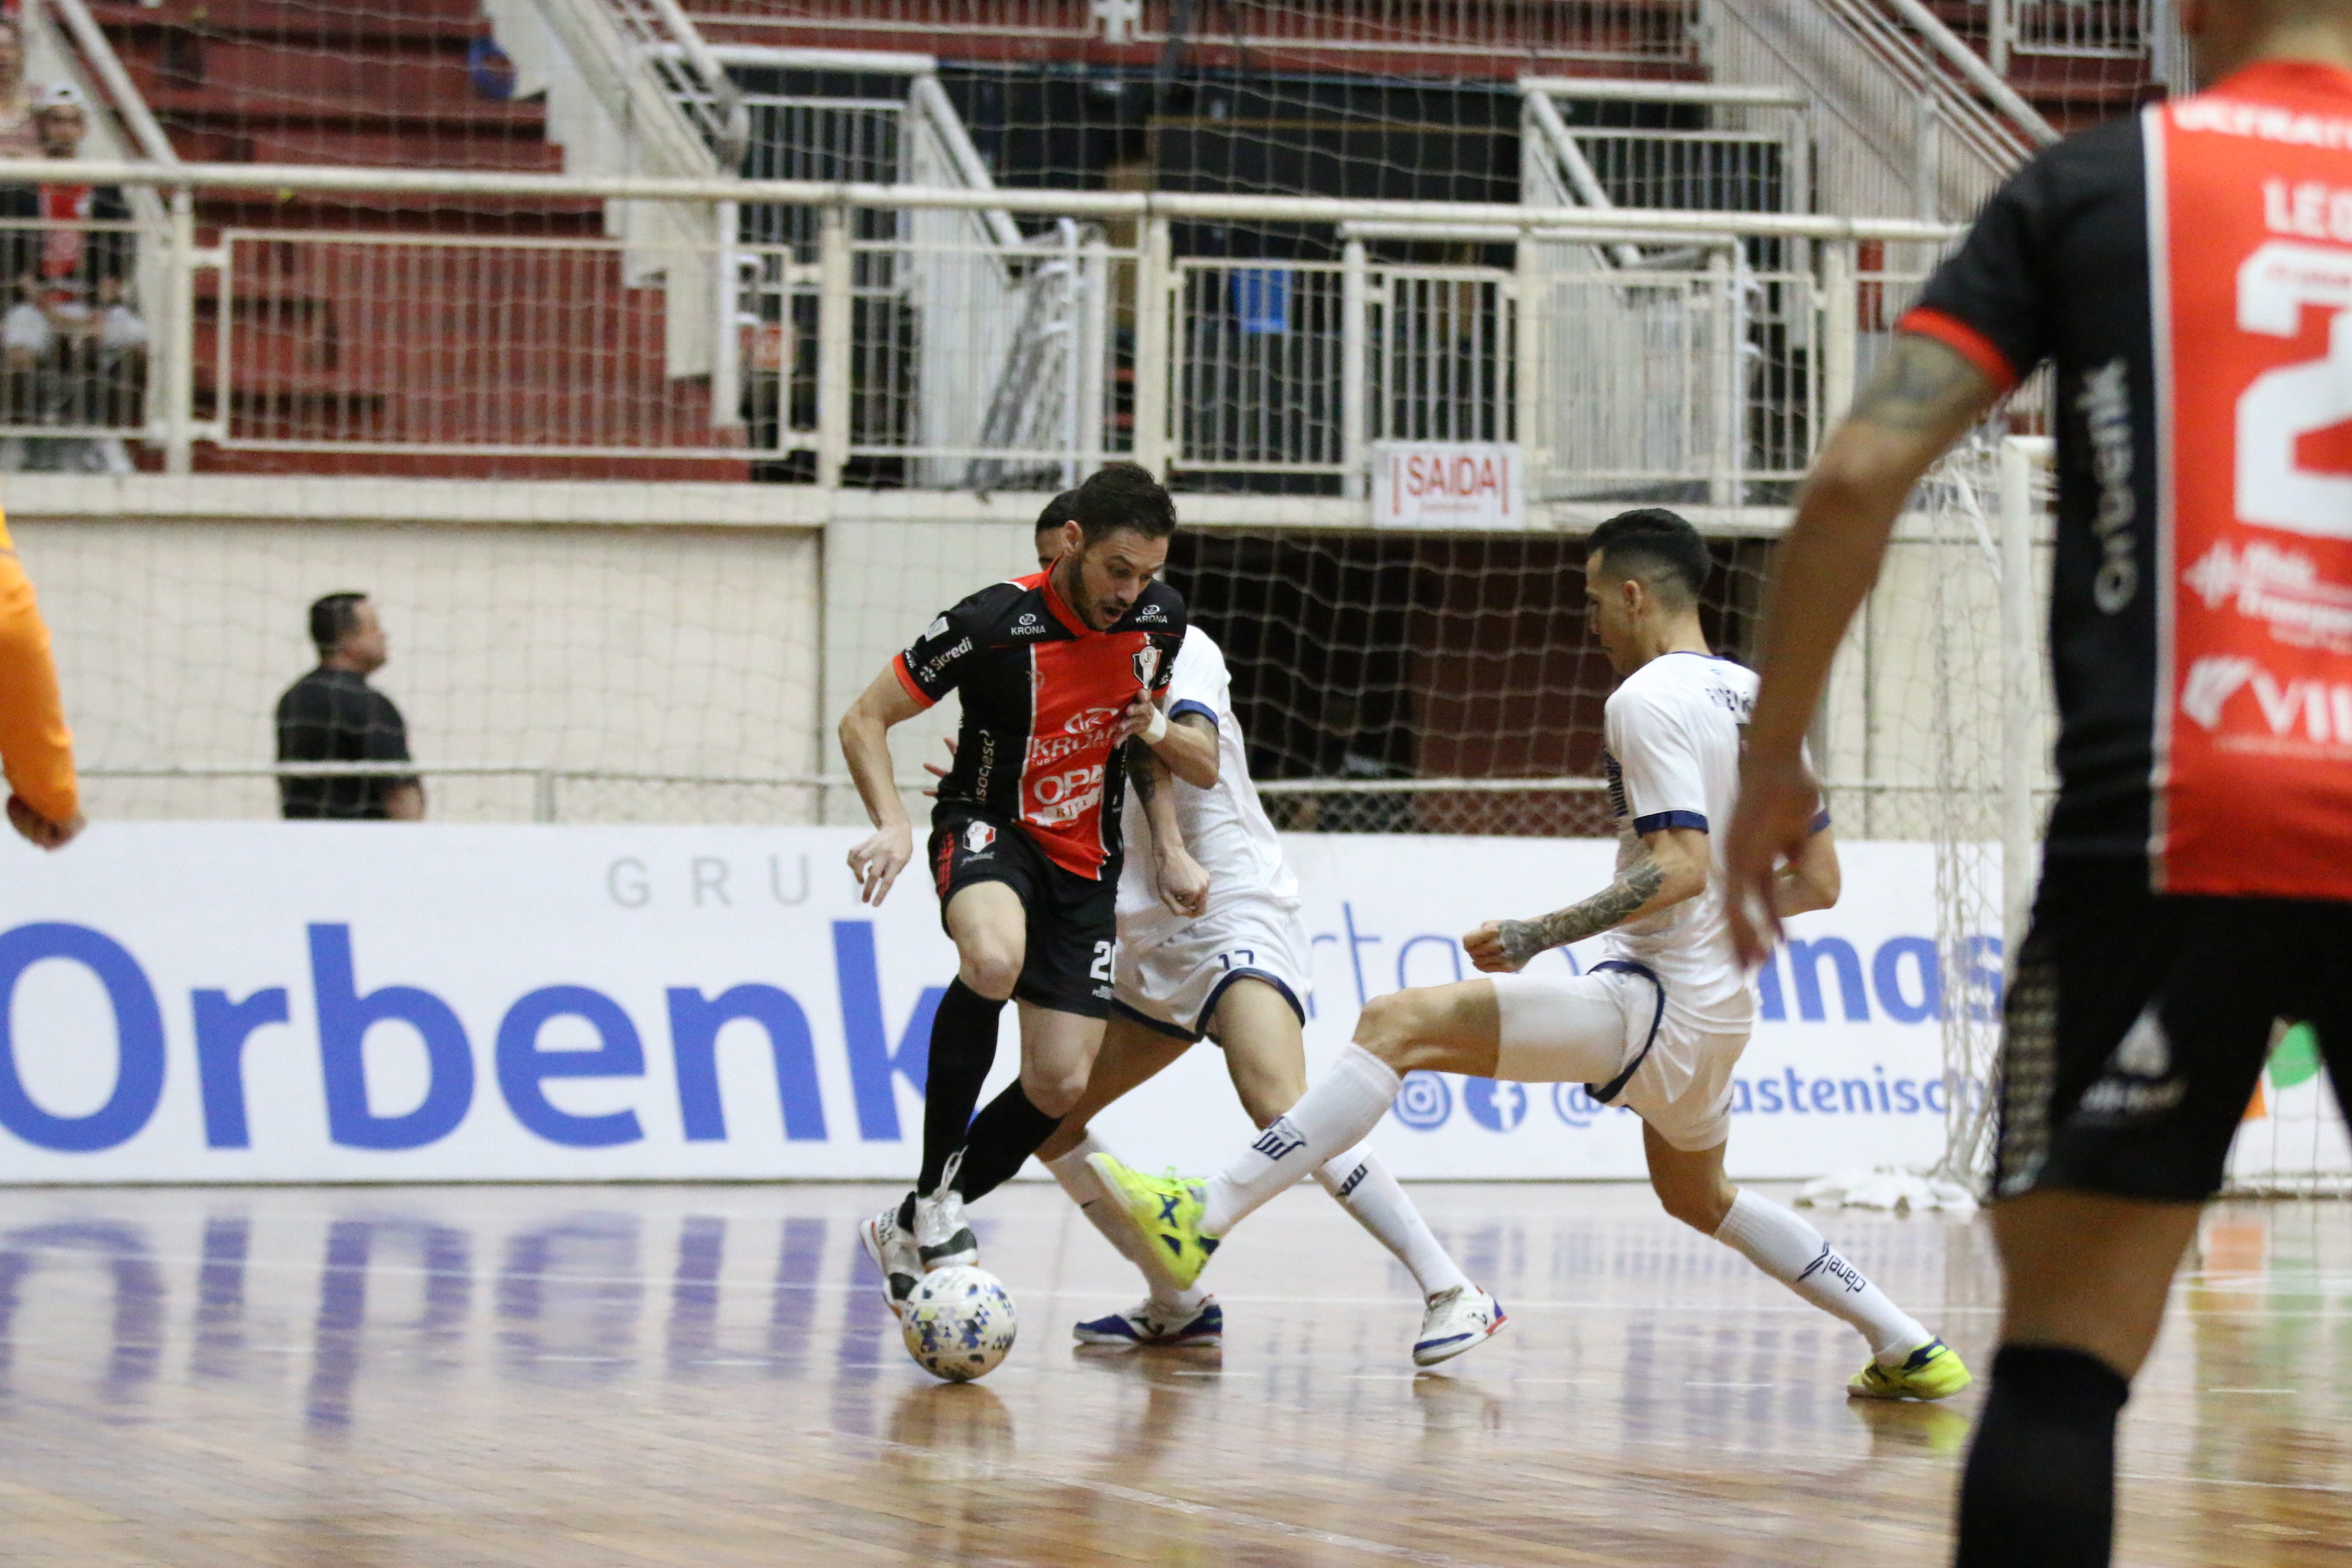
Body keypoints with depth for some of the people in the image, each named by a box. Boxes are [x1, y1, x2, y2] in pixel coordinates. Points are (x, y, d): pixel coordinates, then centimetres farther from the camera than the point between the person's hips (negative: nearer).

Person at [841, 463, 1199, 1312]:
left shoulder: (1159, 617, -4)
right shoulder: (993, 623, -20)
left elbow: (1201, 761, 15)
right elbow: (864, 719, -11)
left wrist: (1157, 728, -9)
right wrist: (893, 825, -27)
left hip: (1085, 859, 5)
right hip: (989, 828, -5)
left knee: (1059, 1084, -5)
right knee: (993, 958, -40)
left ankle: (909, 1231, 16)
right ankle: (935, 1188, -25)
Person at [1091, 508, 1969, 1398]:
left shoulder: (1648, 699, -11)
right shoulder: (1756, 699, 14)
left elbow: (1681, 865, -23)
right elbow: (1818, 881, 16)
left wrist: (1536, 937, -22)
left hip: (1652, 997, -9)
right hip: (1718, 1011, 9)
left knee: (1396, 1025, -13)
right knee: (1699, 1199, 33)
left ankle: (1202, 1220, -23)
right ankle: (1911, 1351, 33)